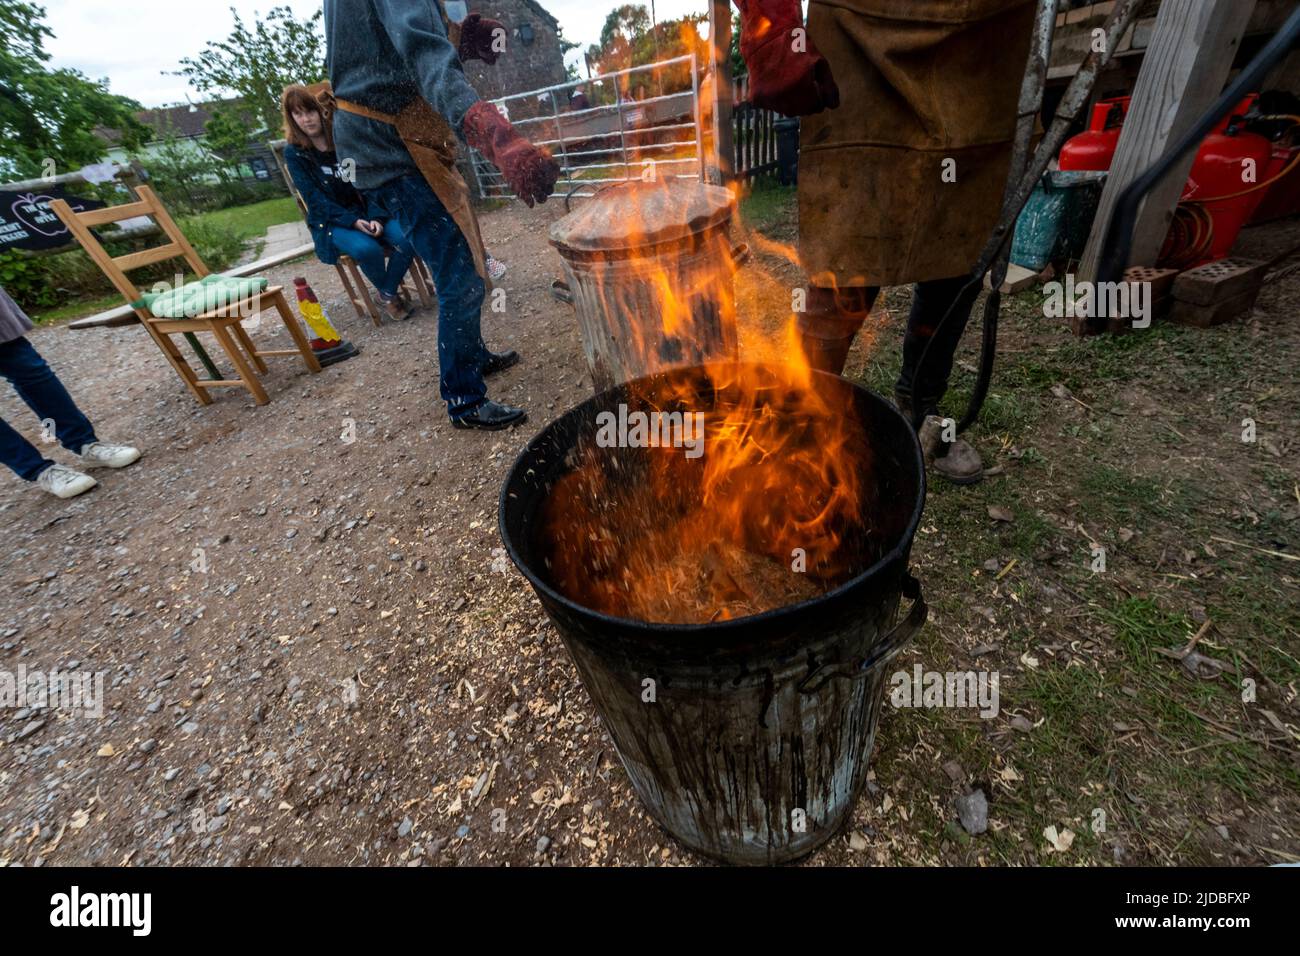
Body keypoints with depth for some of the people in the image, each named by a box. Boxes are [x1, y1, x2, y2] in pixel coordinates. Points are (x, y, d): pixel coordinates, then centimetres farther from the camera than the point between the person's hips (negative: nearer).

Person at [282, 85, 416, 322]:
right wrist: (353, 221, -23)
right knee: (366, 248, -35)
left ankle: (390, 290, -5)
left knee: (406, 237, -28)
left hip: (370, 210, 2)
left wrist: (377, 218, -17)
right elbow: (316, 200, -8)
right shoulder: (294, 153, -1)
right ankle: (385, 294, -5)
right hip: (333, 221, -2)